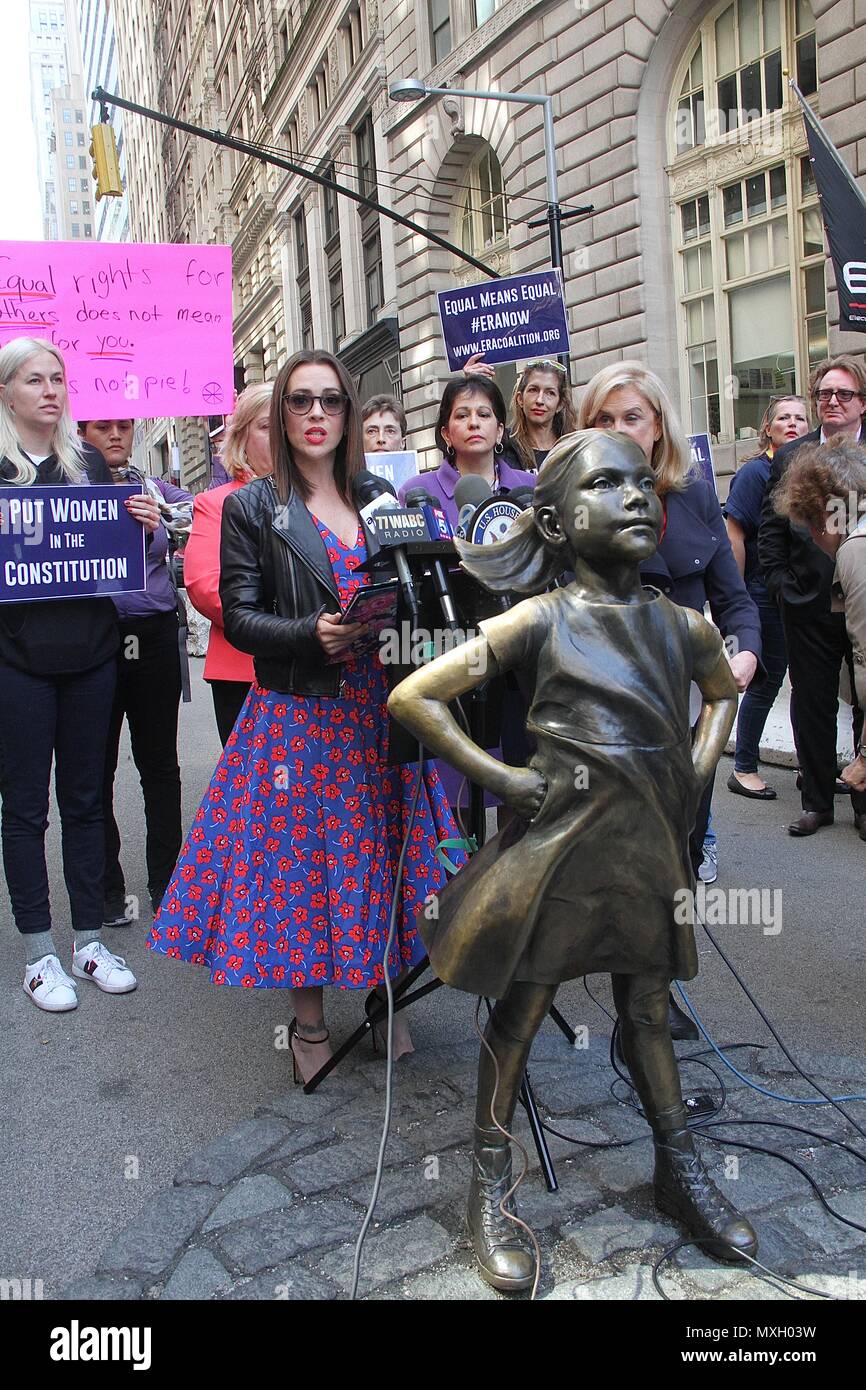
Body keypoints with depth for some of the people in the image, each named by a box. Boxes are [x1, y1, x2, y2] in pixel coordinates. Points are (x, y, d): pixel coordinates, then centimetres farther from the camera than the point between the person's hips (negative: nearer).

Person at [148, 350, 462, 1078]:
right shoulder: (252, 507, -1)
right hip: (296, 715, -3)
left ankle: (382, 993, 29)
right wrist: (311, 634, -22)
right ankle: (309, 1024, 21)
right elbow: (238, 616, -6)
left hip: (376, 711, 4)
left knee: (383, 854, 8)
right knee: (301, 860, 3)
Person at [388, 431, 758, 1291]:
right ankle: (490, 1188, 28)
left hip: (649, 849, 5)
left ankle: (679, 1172, 40)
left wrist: (695, 774, 11)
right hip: (557, 847, -4)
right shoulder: (542, 620, -11)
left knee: (648, 1012, 20)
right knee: (520, 1013, 9)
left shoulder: (680, 624, 4)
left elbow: (723, 692, 27)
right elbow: (411, 696, -11)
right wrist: (499, 777, -11)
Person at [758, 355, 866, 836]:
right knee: (811, 706, 9)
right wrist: (779, 583, 0)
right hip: (809, 607, 2)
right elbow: (770, 527, 7)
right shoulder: (790, 456, 6)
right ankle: (816, 801, 22)